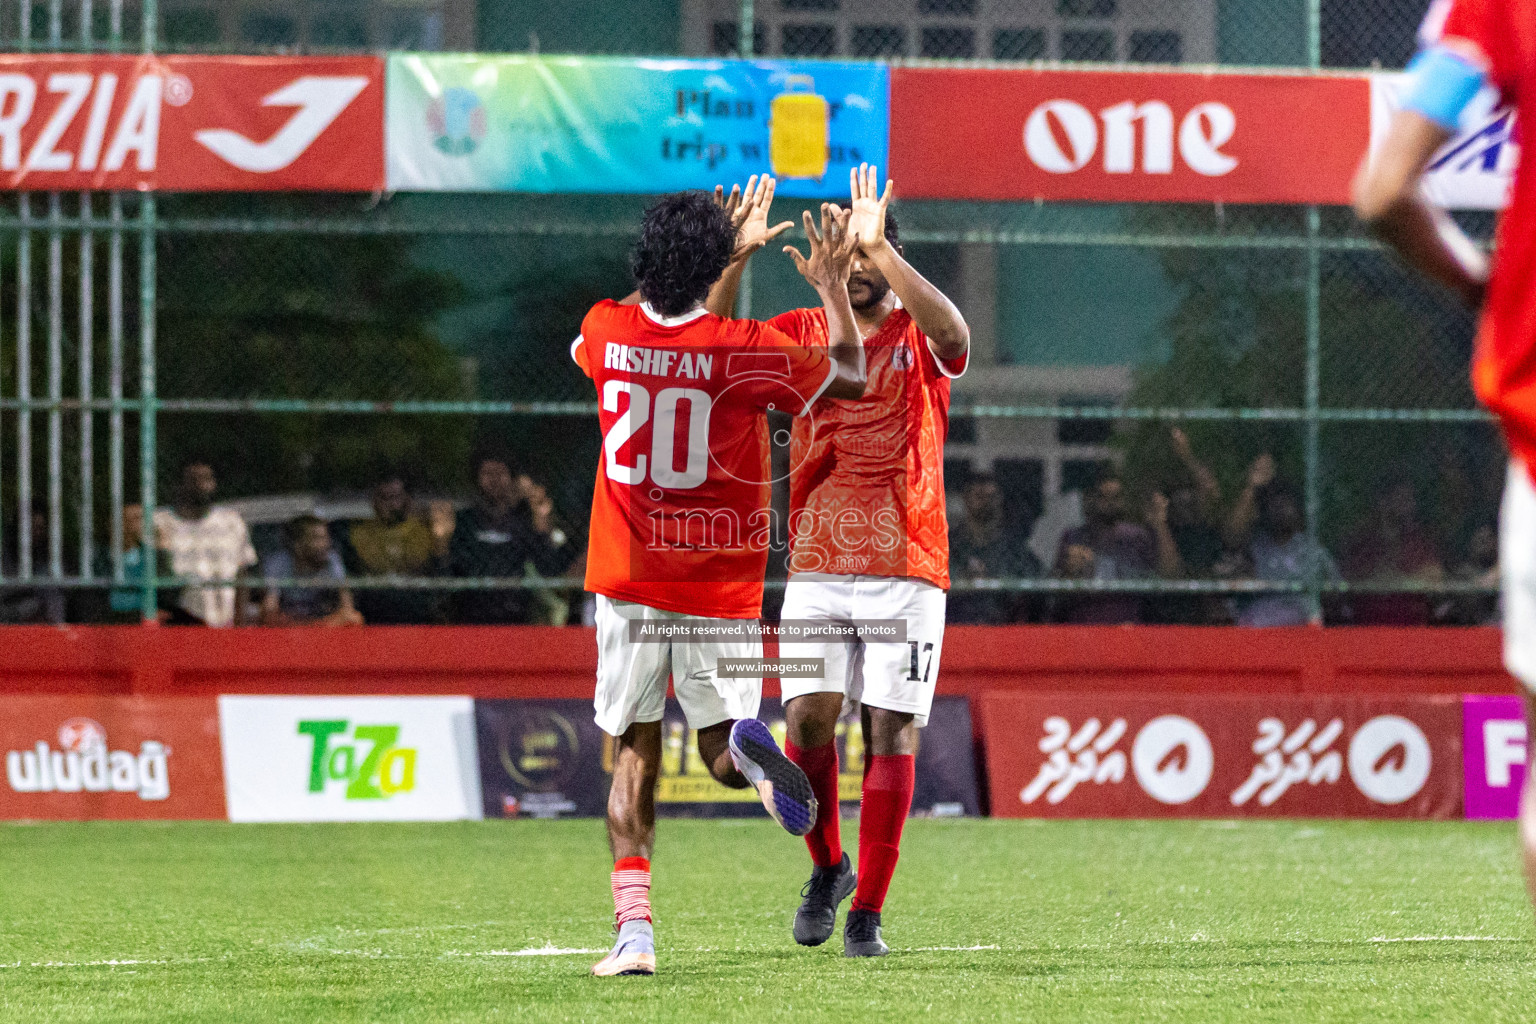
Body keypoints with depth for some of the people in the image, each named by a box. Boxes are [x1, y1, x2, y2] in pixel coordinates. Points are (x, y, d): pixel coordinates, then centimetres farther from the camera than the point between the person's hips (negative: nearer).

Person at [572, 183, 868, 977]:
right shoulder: (744, 351, -13)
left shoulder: (607, 333, -3)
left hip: (629, 584, 2)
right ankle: (750, 751, -32)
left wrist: (730, 250, 30)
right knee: (722, 752, 9)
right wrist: (833, 287, 16)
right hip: (721, 591, -2)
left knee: (633, 757, 11)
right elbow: (851, 377, 3)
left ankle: (634, 929, -3)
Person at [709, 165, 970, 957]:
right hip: (817, 568, 2)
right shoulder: (799, 334, 10)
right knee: (807, 715, -11)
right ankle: (828, 867, 14)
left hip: (907, 568, -2)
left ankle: (867, 912, 2)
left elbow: (953, 334, -23)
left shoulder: (919, 339, 1)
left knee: (891, 731, -5)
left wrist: (880, 247, -32)